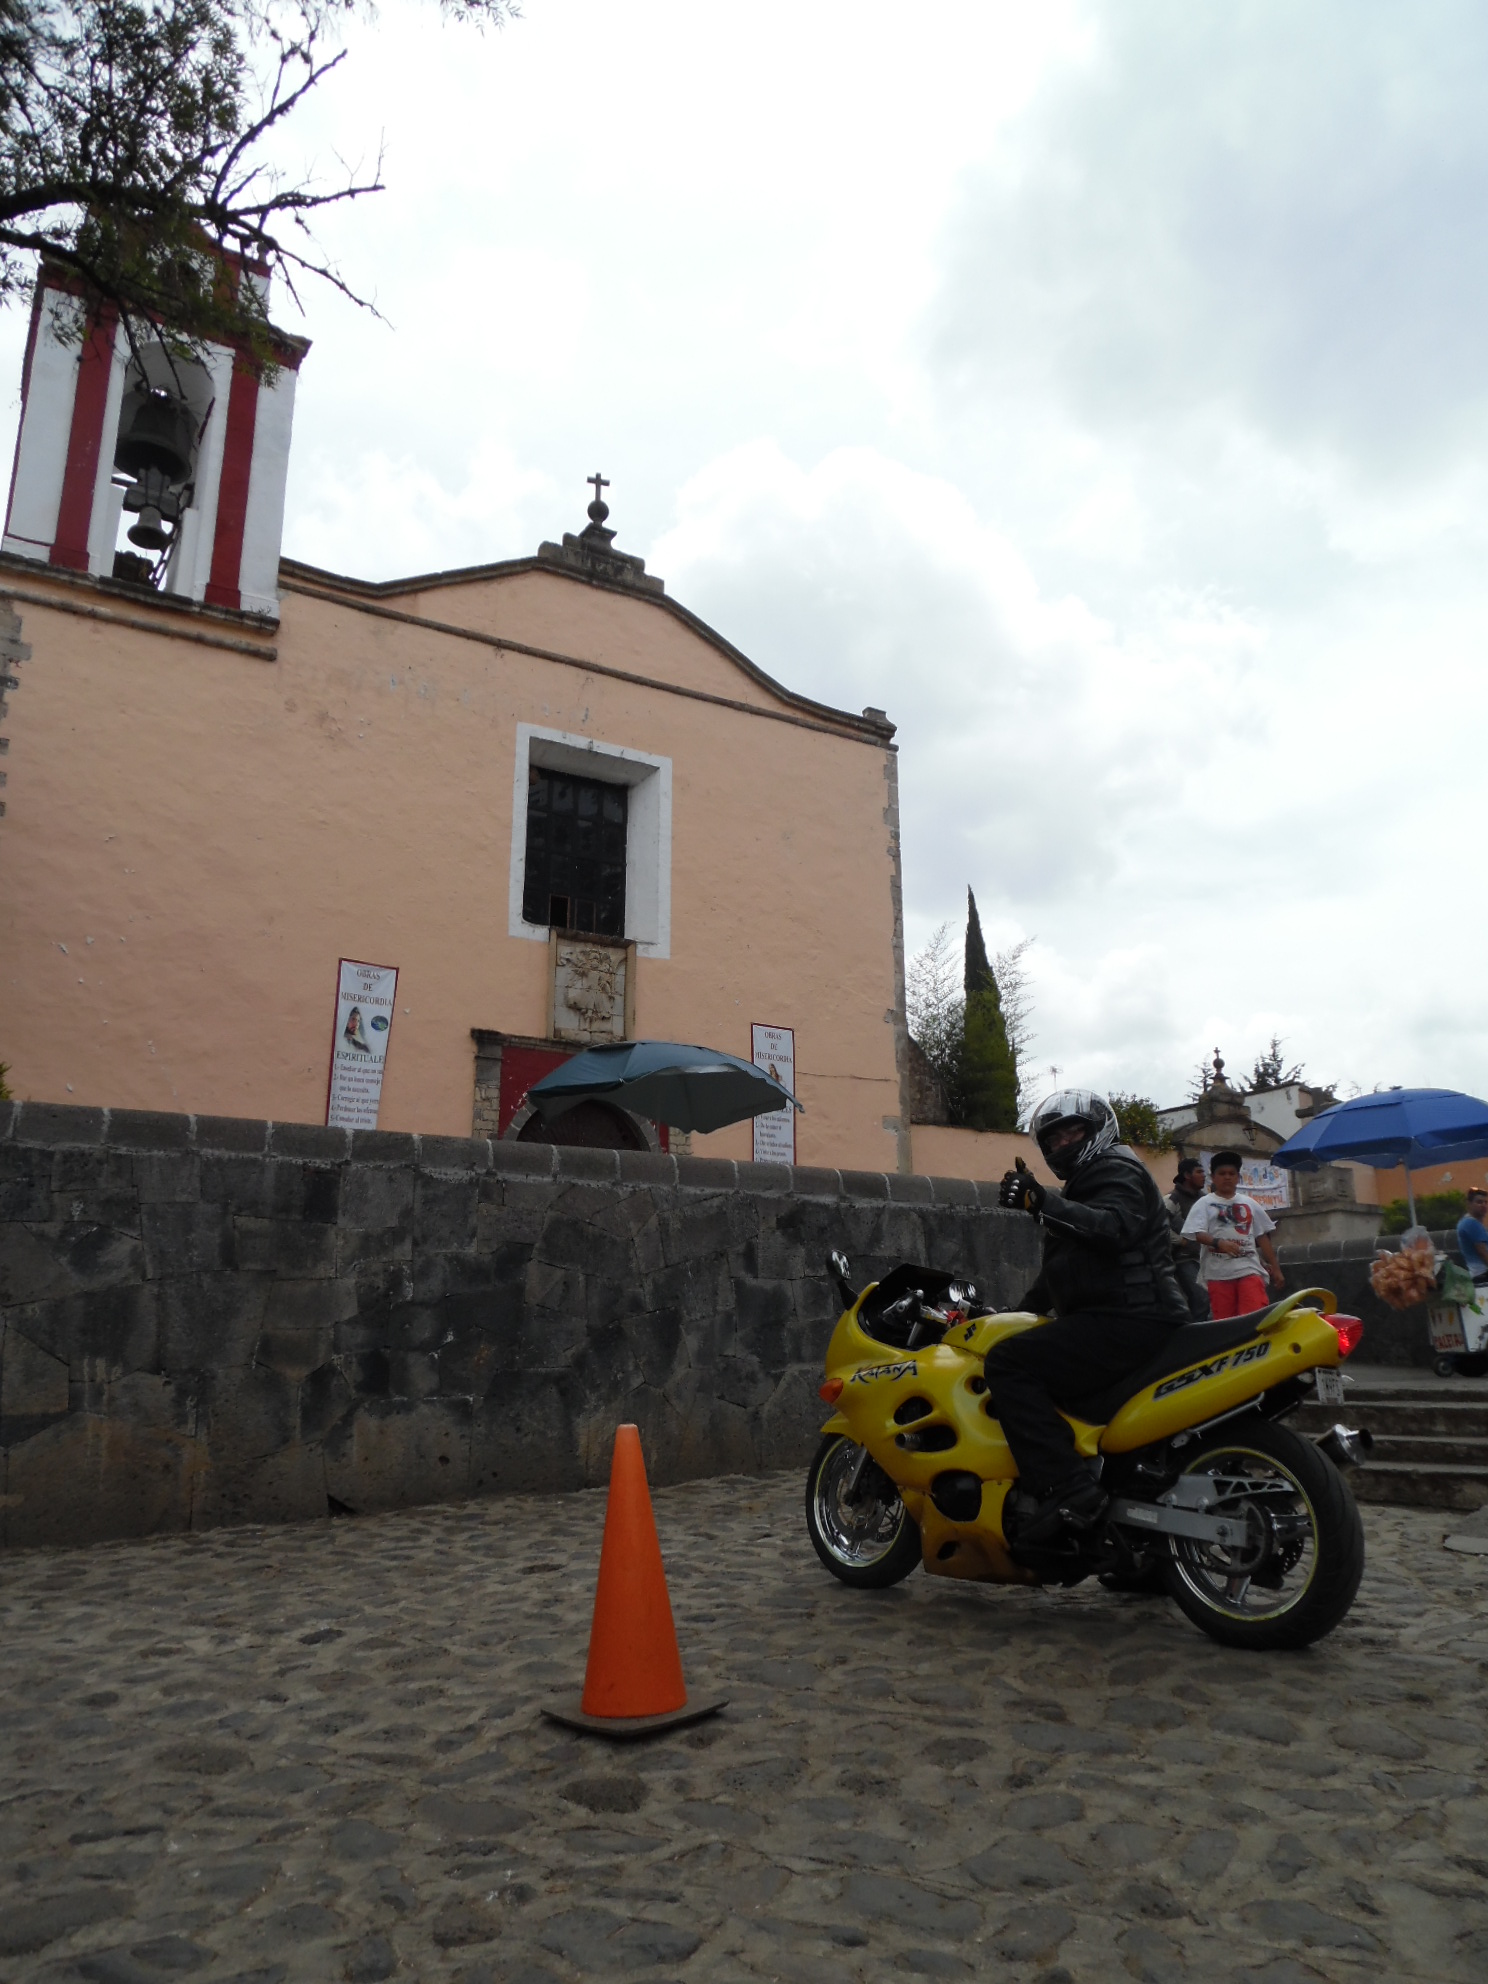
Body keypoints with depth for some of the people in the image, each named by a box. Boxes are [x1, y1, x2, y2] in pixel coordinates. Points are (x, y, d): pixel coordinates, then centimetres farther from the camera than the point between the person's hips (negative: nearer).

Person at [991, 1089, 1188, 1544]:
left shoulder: (1117, 1170, -3)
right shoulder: (1081, 1187, 29)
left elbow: (1115, 1227, -26)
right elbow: (1055, 1275, 34)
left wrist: (1044, 1203, -34)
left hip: (1129, 1320, -11)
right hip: (1124, 1323, 11)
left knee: (1008, 1362, -21)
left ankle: (1068, 1490, -29)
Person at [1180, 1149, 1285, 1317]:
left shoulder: (1249, 1203, 16)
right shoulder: (1205, 1203, 4)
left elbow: (1262, 1237, 18)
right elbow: (1197, 1233, -8)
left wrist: (1276, 1268, 15)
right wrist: (1218, 1242, -27)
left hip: (1249, 1269, 2)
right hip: (1219, 1273, -2)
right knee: (1223, 1322, 1)